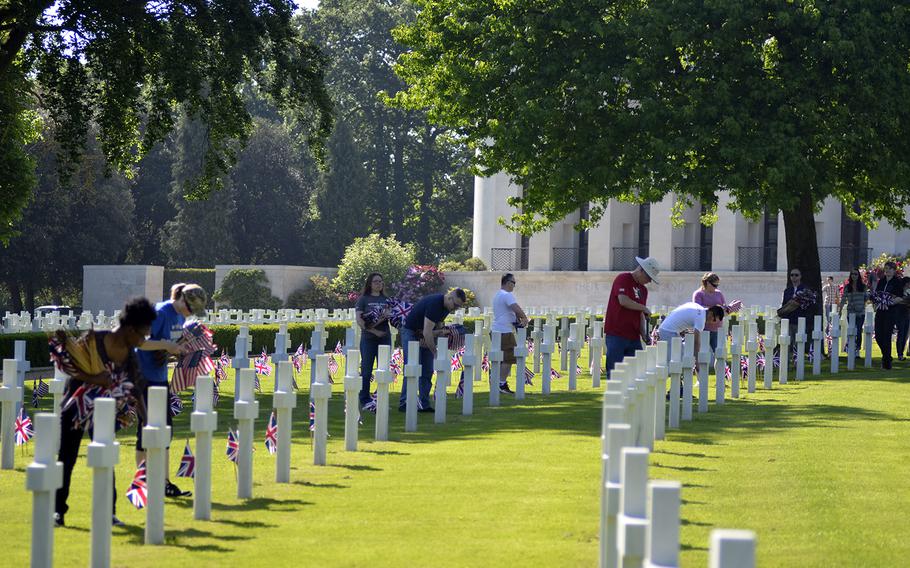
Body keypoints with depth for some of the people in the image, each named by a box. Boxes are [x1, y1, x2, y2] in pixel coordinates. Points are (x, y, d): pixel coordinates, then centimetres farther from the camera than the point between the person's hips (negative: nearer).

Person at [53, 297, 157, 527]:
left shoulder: (130, 355, -5)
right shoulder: (93, 339, -20)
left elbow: (135, 390, -2)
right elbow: (66, 363, -21)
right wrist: (92, 378, -32)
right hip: (75, 403, -4)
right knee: (66, 458, 0)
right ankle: (58, 511, 9)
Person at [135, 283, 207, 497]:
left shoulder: (180, 316, 7)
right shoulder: (160, 313, -19)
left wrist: (183, 349, 1)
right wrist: (167, 346, -26)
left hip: (160, 377, 9)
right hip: (144, 376, -9)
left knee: (165, 428, 9)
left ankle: (164, 483, 15)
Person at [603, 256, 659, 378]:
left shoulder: (643, 290, 18)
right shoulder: (623, 279, -5)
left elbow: (640, 315, 18)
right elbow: (623, 301, -20)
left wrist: (643, 334, 4)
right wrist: (644, 308, -9)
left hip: (633, 336, 7)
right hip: (616, 335, -7)